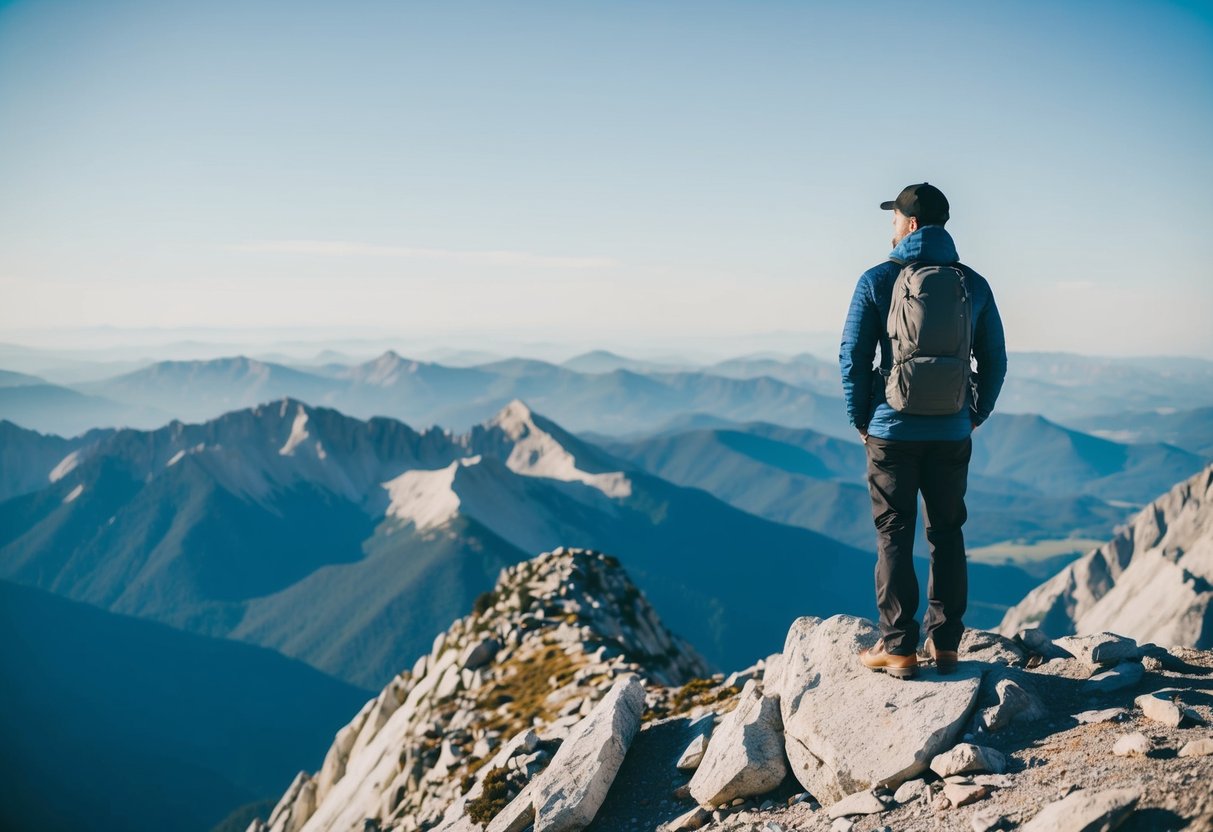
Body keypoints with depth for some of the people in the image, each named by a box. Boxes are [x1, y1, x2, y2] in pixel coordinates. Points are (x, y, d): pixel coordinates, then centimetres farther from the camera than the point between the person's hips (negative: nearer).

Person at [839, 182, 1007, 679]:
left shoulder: (878, 280, -6)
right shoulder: (973, 284, 4)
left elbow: (852, 357, -7)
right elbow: (994, 360, 7)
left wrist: (860, 420, 5)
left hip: (892, 430, -3)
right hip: (952, 433, 3)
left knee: (894, 536, 4)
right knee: (947, 534, 13)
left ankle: (898, 648, 4)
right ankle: (945, 643, 16)